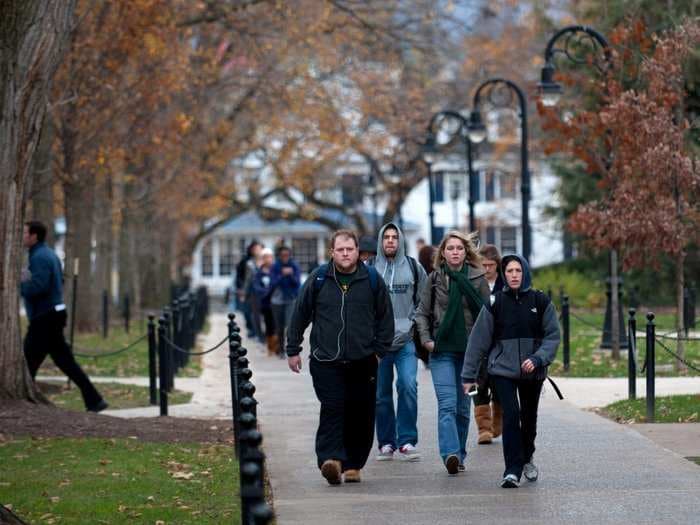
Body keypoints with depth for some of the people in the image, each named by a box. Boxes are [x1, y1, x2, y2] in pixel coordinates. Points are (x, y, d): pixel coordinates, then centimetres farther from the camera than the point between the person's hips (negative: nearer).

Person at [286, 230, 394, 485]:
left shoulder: (372, 279, 5)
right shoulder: (318, 279, 2)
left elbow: (385, 317, 13)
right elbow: (300, 315, 9)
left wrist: (380, 349, 6)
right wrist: (293, 350, 9)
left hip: (363, 361, 2)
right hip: (326, 361, -2)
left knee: (361, 416, 4)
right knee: (332, 409, -16)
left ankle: (353, 464, 15)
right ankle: (330, 459, -26)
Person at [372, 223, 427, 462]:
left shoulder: (413, 268, 6)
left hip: (406, 341, -1)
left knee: (408, 386, -16)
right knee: (382, 393, 5)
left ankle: (407, 441, -10)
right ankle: (386, 443, 15)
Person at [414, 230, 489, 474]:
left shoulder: (477, 279, 3)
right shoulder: (435, 278, 4)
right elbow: (422, 312, 10)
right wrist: (426, 339, -2)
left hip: (470, 350, 1)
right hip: (442, 350, -1)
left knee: (463, 406, 8)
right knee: (447, 404, -14)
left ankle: (459, 456, 19)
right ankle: (450, 454, -25)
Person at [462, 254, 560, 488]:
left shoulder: (541, 301, 0)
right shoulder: (495, 302, -1)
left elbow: (552, 336, -1)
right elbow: (478, 340, 0)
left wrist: (538, 358, -18)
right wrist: (468, 374, 0)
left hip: (533, 372, 1)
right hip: (503, 370, -1)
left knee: (529, 417, 12)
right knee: (511, 414, -17)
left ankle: (526, 458, 40)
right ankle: (512, 470, -14)